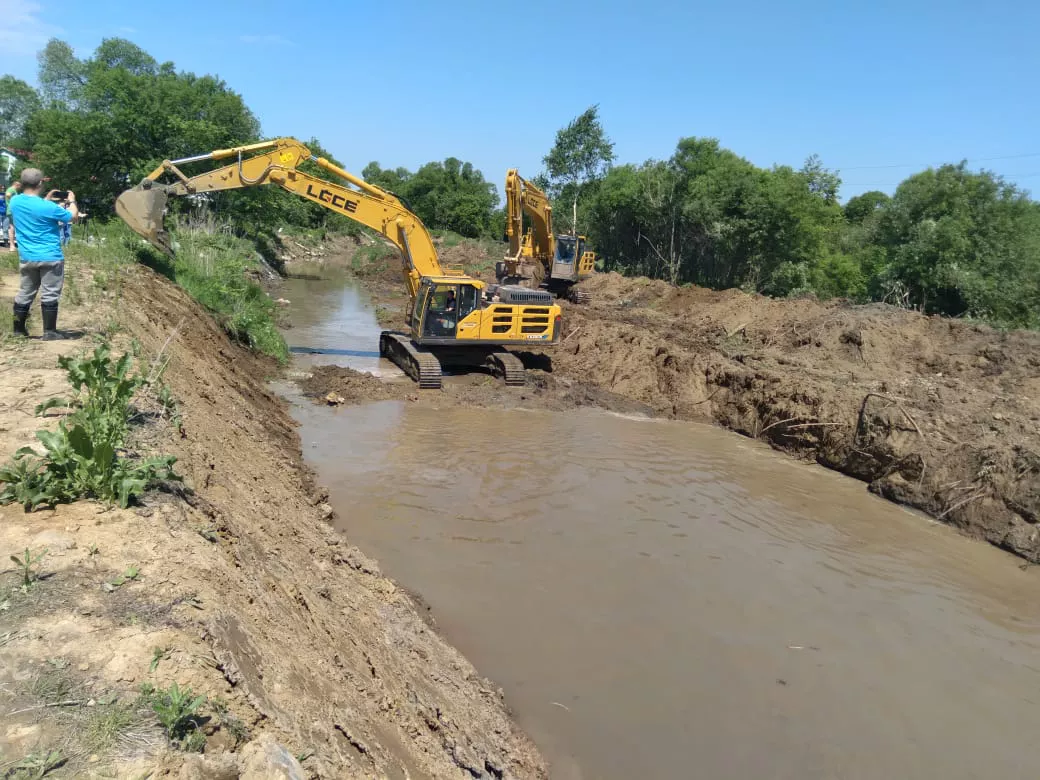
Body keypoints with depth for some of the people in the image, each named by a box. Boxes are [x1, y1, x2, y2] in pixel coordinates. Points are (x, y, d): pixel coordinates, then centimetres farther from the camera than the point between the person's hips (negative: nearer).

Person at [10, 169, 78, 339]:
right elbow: (72, 216, -4)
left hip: (26, 257, 6)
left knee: (25, 293, 16)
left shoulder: (14, 202, 0)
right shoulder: (48, 207, -19)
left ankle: (18, 328, 23)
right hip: (50, 257, -6)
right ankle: (49, 332, 3)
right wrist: (72, 201, 12)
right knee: (50, 294, 1)